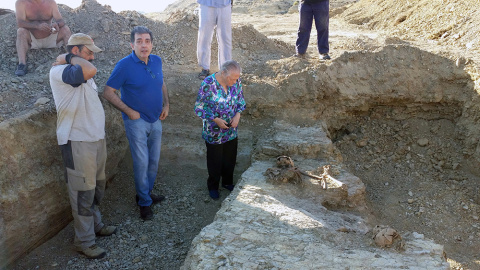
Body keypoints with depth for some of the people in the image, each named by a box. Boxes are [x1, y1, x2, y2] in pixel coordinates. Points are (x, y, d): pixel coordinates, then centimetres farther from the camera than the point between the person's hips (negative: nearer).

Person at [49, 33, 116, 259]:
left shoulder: (81, 74, 15)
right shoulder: (59, 72, -15)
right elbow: (91, 70, -32)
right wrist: (69, 58, -17)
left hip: (96, 138, 9)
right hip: (77, 142, -9)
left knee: (97, 187, 18)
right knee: (83, 191, 1)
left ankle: (94, 225, 36)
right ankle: (84, 240, 14)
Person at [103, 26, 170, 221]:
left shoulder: (157, 61, 2)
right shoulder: (125, 65, -16)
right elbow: (108, 93, -13)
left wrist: (166, 105, 5)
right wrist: (129, 111, -16)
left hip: (156, 120, 6)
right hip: (137, 122, -6)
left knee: (154, 161, 15)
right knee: (141, 163, 1)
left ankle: (147, 193, 35)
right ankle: (144, 202, 18)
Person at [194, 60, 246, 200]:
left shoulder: (236, 82, -10)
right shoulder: (208, 84, -25)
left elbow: (240, 100, 6)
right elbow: (199, 108, -16)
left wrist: (238, 115, -12)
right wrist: (216, 120, -23)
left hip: (231, 130, 5)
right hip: (214, 132, -4)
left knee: (230, 159, 20)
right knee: (215, 161, 13)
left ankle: (228, 182, 44)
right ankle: (213, 186, 36)